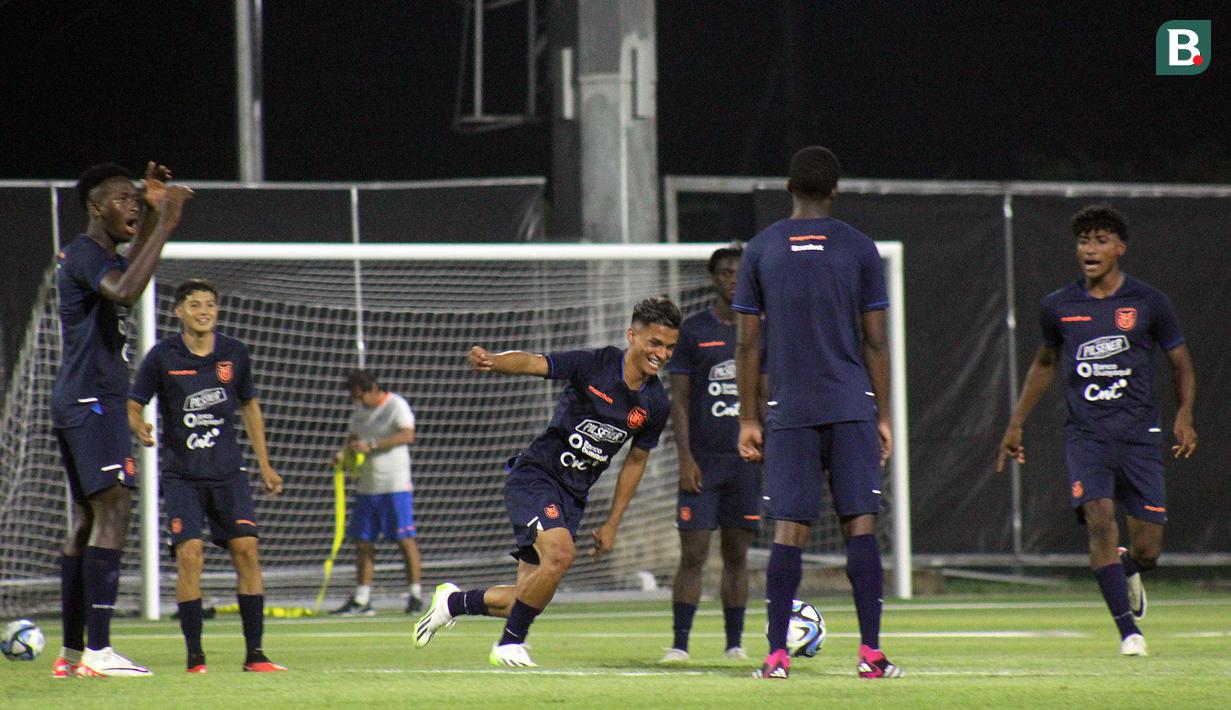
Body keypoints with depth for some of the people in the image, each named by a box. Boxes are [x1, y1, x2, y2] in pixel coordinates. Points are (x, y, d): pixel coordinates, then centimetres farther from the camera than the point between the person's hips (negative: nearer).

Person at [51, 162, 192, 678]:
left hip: (79, 403, 11)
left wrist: (154, 211, 30)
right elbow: (125, 291, -32)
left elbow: (129, 271, 41)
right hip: (91, 400, -11)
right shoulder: (84, 253, -12)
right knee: (113, 508, -17)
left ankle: (71, 653, 14)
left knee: (87, 519, 11)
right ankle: (97, 650, -25)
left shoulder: (97, 253, 18)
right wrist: (165, 224, -28)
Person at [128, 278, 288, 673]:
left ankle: (254, 653, -4)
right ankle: (194, 656, -7)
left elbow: (249, 406, 19)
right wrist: (139, 429, -22)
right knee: (189, 553, -14)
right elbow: (132, 406, 2)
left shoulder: (234, 354, 6)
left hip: (227, 470, 2)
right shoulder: (162, 356, -3)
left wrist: (265, 465, 18)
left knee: (246, 549, -9)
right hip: (180, 473, -2)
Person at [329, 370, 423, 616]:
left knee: (404, 538, -7)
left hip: (395, 484, -7)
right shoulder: (360, 410, 15)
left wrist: (371, 445, -27)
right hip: (367, 485, 7)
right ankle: (361, 600, 8)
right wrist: (343, 452, -1)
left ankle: (415, 595, -2)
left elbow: (407, 435, -21)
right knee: (362, 540, 5)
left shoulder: (396, 405, -8)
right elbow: (353, 437, 22)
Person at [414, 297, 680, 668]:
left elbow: (636, 461, 14)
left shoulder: (656, 404, 1)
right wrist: (492, 360, -48)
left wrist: (612, 525, 14)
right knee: (560, 553, -30)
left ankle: (454, 601, 31)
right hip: (535, 475, -6)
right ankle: (510, 644, -11)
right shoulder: (595, 364, -14)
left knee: (531, 599, 3)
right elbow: (532, 363, -27)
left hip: (573, 495, 6)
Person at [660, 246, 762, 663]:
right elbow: (680, 401, 1)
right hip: (703, 461, -2)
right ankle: (679, 644, -4)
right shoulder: (693, 332, 2)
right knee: (693, 554, -6)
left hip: (747, 460, 2)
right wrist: (685, 458, -8)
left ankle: (734, 643, 11)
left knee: (737, 556, 6)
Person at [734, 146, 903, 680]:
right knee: (860, 526, 0)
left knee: (789, 531, 1)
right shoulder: (858, 248, 2)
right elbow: (874, 341, 2)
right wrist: (883, 417, 8)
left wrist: (747, 421, 8)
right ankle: (870, 653, -5)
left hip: (789, 412, 1)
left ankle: (777, 655, -4)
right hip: (852, 409, -1)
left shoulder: (761, 250, 5)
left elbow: (747, 344, 4)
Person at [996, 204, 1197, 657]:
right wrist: (1016, 425, 24)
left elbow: (1181, 365, 11)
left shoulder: (1148, 303, 2)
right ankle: (1127, 628, -16)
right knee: (1099, 518, -23)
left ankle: (1127, 569, 36)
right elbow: (1045, 363, 24)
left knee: (1148, 550, -3)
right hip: (1085, 433, 1)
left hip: (1139, 434, 0)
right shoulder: (1058, 307, 7)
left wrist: (1184, 417, -6)